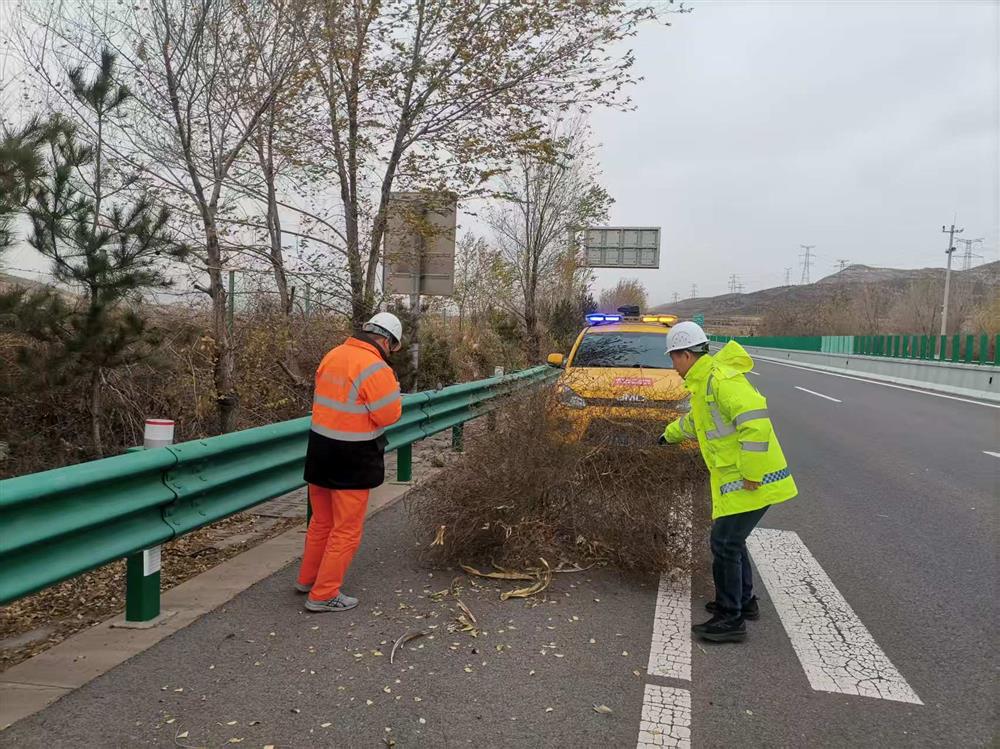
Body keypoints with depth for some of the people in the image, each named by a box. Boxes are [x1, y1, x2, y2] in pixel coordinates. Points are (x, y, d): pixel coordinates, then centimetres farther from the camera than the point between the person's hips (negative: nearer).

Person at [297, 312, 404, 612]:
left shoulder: (332, 356, 5)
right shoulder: (376, 369, -20)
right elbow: (389, 415, -16)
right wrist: (392, 387, -1)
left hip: (320, 452, 8)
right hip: (353, 460, -8)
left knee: (321, 521, 23)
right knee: (347, 530, 5)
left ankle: (307, 579, 37)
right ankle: (323, 595, 12)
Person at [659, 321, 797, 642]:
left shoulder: (721, 380, -19)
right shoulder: (704, 382, 16)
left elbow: (755, 421, -30)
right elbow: (694, 420, 37)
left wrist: (750, 475, -26)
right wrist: (670, 434, 54)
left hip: (750, 482, -10)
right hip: (734, 479, 10)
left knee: (725, 544, -6)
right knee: (730, 540, 20)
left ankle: (730, 620, 4)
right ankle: (744, 601, 35)